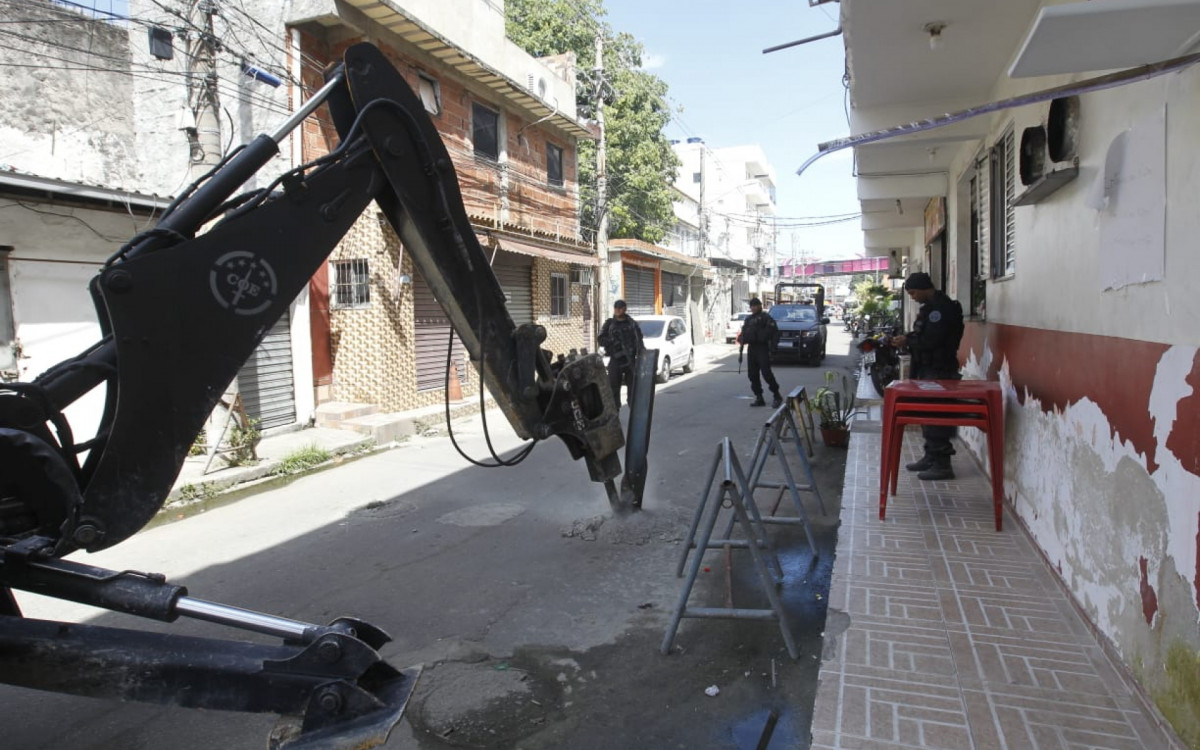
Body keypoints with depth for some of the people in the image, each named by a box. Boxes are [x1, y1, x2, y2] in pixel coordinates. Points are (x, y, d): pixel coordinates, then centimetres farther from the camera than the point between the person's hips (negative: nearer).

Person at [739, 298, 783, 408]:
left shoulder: (766, 318, -3)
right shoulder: (748, 320, 18)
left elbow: (775, 332, -9)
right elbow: (744, 335, 20)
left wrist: (773, 347, -17)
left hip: (762, 348, -7)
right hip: (752, 348, 7)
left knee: (766, 372, -13)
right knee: (753, 374, 5)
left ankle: (776, 396, 0)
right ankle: (759, 398, 12)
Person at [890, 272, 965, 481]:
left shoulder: (940, 308, -16)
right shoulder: (931, 307, 17)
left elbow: (931, 340, -23)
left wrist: (907, 341, -11)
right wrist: (908, 338, 5)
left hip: (939, 371, -11)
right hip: (928, 369, 11)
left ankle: (942, 464, -4)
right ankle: (931, 457, 24)